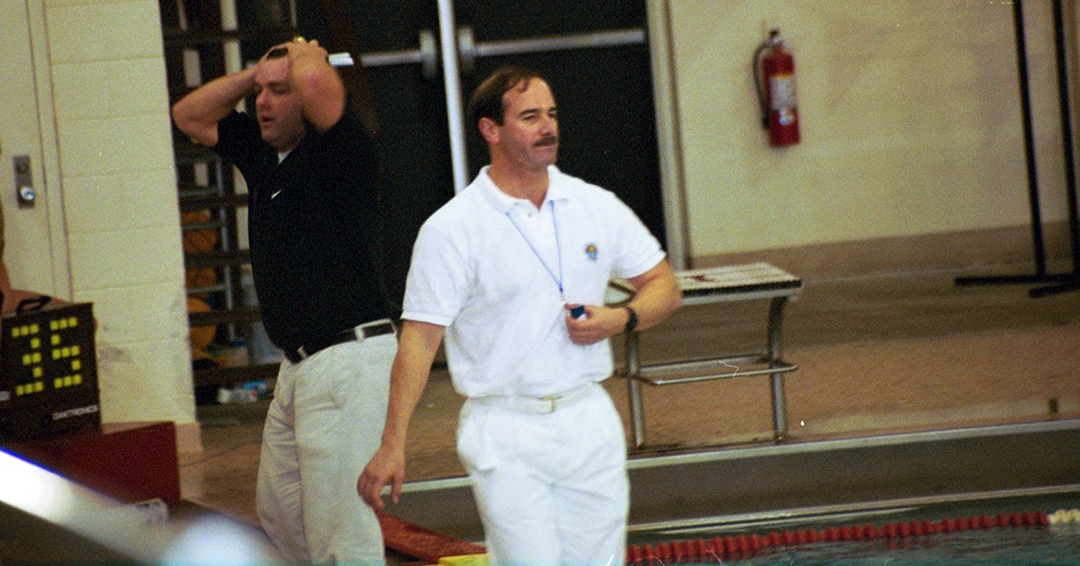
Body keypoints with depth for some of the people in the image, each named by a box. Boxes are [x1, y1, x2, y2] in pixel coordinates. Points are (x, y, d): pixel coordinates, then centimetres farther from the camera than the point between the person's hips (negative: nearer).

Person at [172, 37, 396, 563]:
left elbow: (315, 80, -32)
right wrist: (253, 74, 11)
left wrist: (305, 52, -8)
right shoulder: (262, 154, 13)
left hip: (348, 358, -10)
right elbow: (189, 114, 25)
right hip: (298, 363, 10)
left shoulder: (339, 151, -12)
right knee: (279, 513, 19)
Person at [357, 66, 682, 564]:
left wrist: (621, 318, -8)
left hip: (590, 424, 4)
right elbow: (419, 339, -8)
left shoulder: (597, 207, 7)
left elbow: (664, 287, 14)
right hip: (506, 436, -4)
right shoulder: (452, 229, -6)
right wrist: (392, 447, -13)